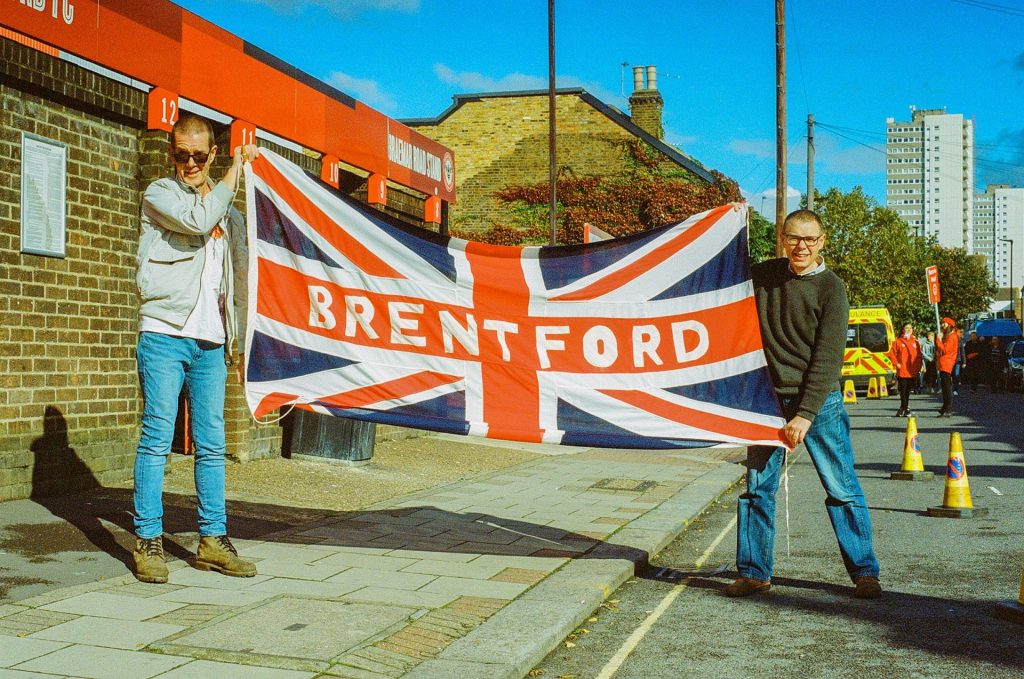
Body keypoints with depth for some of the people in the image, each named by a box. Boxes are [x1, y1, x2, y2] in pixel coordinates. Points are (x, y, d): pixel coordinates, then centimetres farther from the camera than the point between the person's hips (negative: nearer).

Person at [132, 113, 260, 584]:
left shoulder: (228, 211, 19)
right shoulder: (159, 194, 4)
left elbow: (238, 270, 25)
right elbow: (199, 220, -16)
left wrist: (235, 332, 16)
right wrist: (237, 168, -7)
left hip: (210, 342, 5)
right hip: (164, 336, -5)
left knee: (212, 444, 5)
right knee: (157, 439, -6)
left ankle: (213, 540, 10)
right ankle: (148, 541, 0)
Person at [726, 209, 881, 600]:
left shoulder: (830, 288, -7)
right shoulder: (763, 275, 6)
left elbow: (828, 358, -13)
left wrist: (805, 415, -19)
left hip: (818, 401, -4)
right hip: (768, 399, 4)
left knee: (842, 487, -2)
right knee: (758, 486, 5)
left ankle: (864, 572, 8)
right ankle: (754, 572, 15)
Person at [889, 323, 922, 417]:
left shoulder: (915, 342, 9)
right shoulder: (898, 341, -1)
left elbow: (919, 356, 10)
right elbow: (892, 354, -2)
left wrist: (918, 367, 2)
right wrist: (896, 364, -10)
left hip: (912, 372, 4)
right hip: (902, 372, -4)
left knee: (908, 391, 11)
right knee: (903, 391, -5)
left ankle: (902, 408, 22)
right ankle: (906, 409, 0)